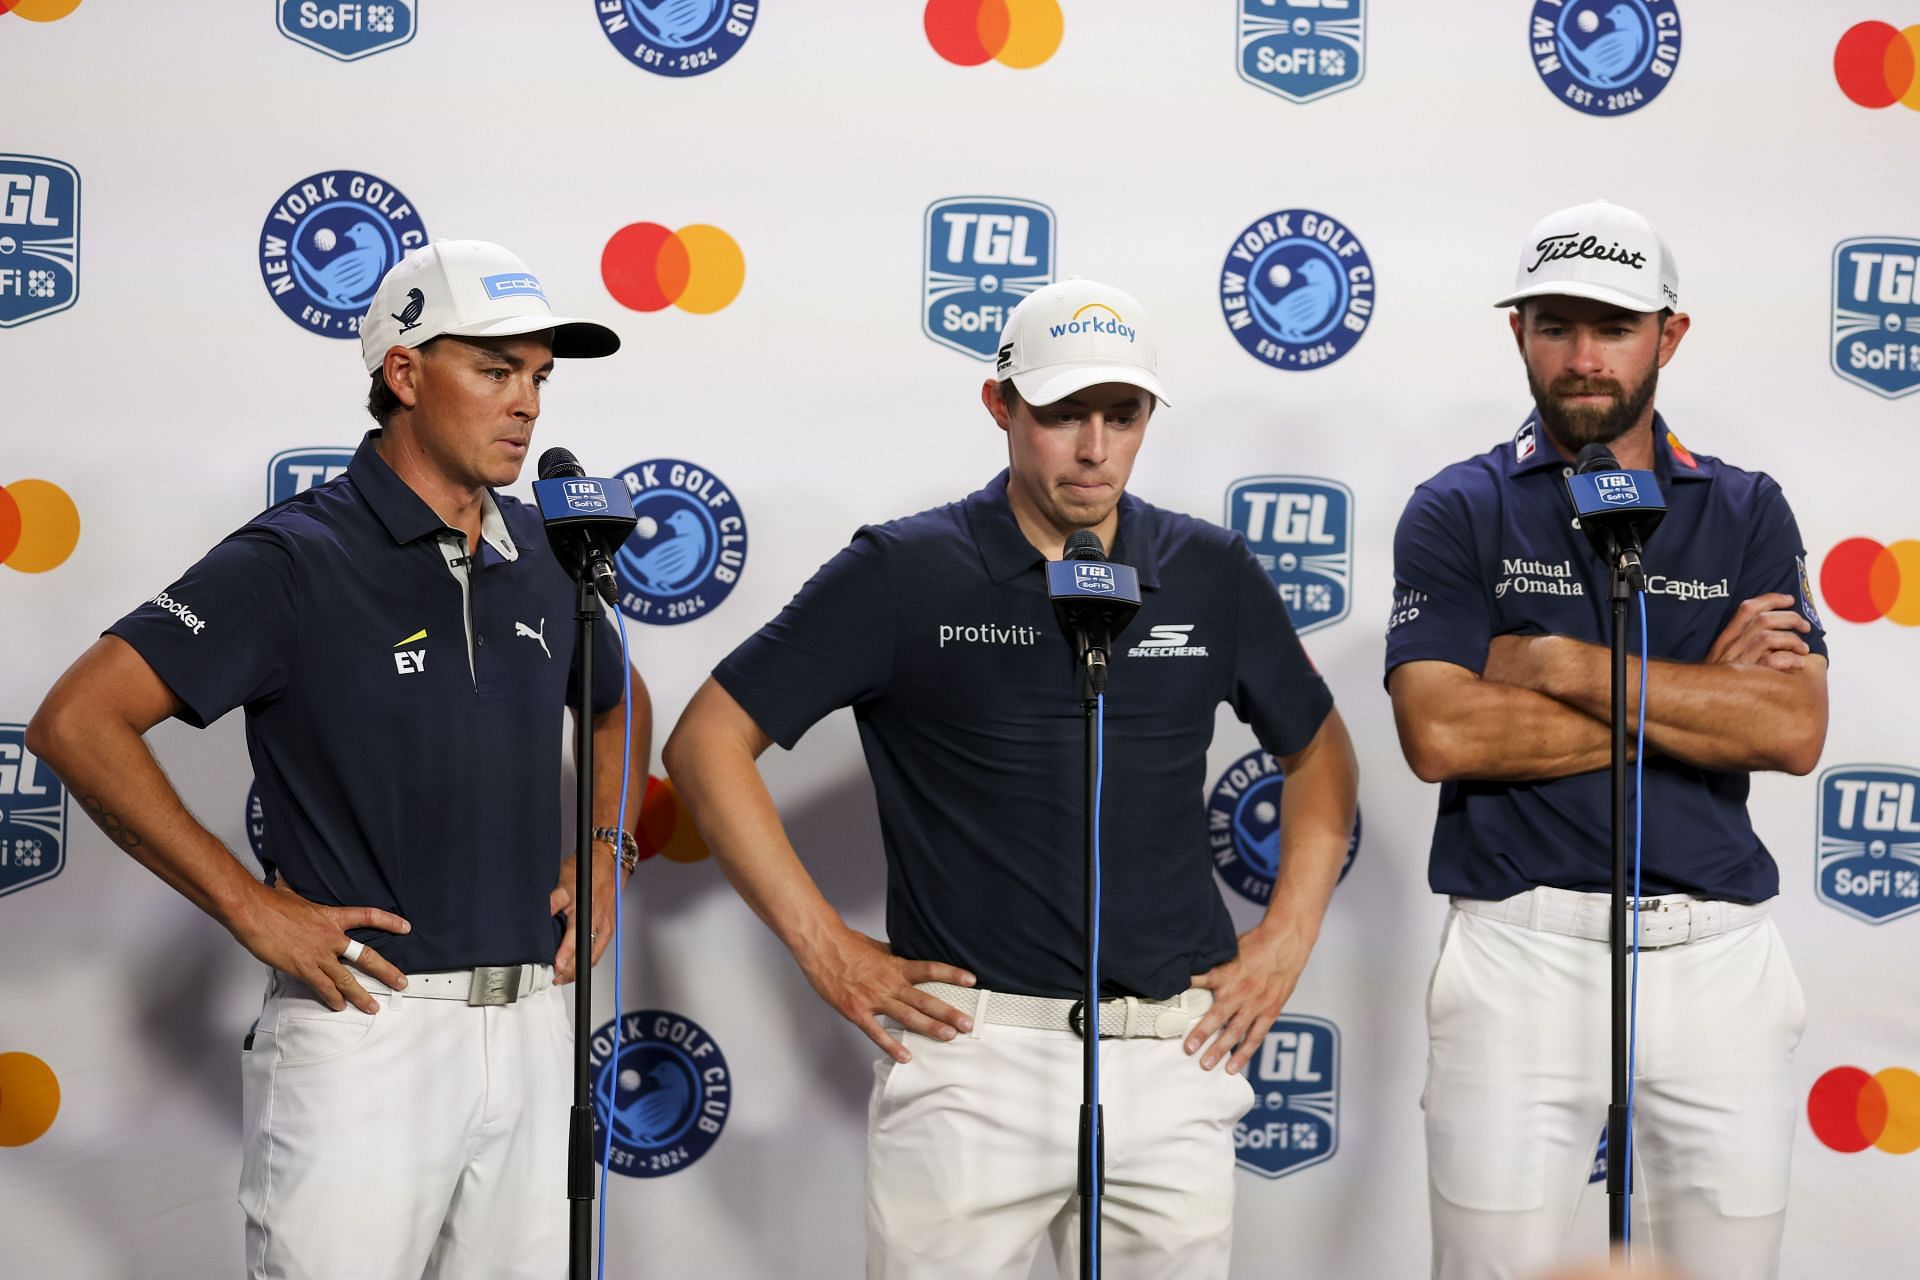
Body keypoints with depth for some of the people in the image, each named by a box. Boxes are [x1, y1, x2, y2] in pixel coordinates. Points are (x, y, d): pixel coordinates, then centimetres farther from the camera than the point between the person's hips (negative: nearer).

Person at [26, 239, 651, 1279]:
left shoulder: (542, 557, 8)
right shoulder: (296, 559, -10)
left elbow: (619, 705, 28)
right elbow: (76, 723, -15)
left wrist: (603, 855, 11)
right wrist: (251, 908, -15)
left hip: (532, 1028, 6)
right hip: (366, 1027, -5)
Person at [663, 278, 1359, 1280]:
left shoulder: (1212, 576, 7)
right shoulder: (902, 574, -2)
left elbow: (1319, 751, 22)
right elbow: (707, 742, 0)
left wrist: (1289, 935, 10)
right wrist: (825, 947, -4)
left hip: (1174, 1059, 3)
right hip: (969, 1056, -3)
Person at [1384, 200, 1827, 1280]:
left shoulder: (1745, 511, 9)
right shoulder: (1459, 511, 3)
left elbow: (1794, 730, -6)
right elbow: (1440, 733, -12)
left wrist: (1563, 664, -11)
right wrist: (1696, 697, -8)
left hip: (1716, 949, 2)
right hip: (1523, 948, -2)